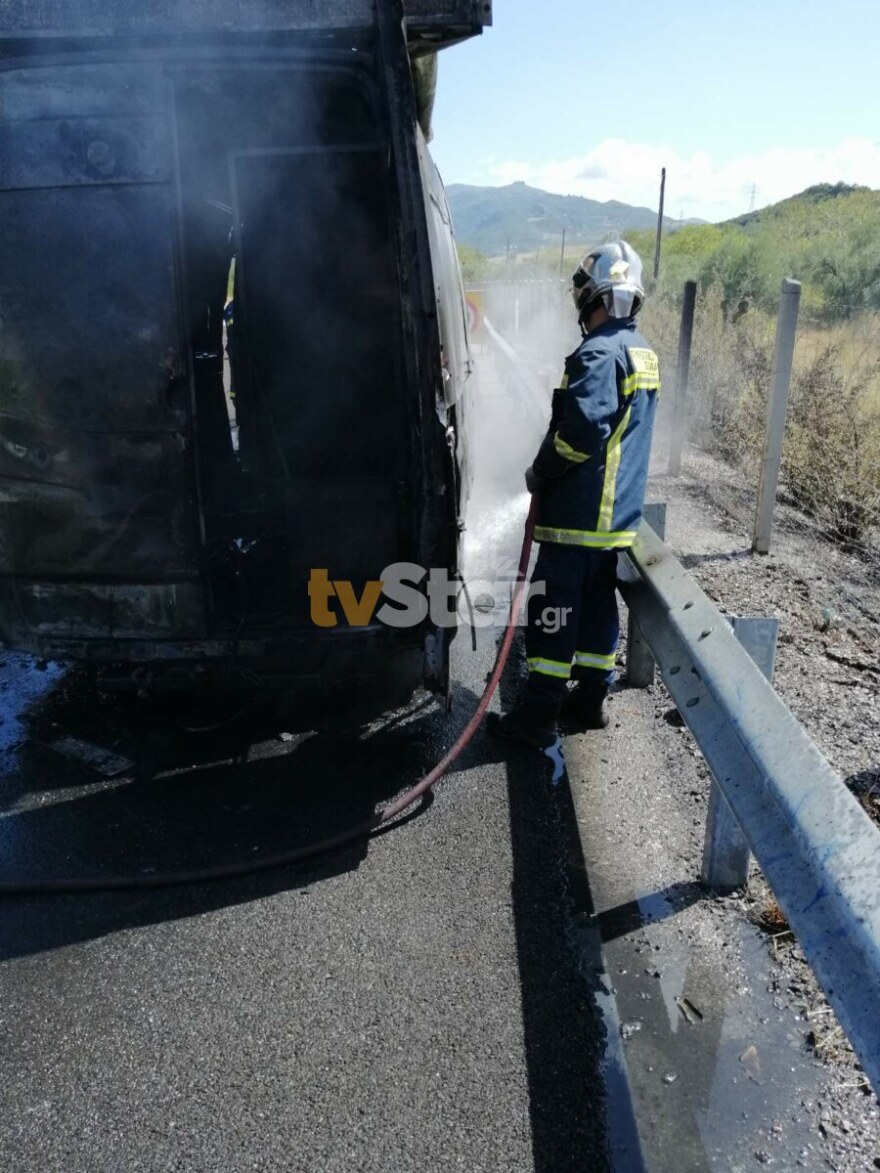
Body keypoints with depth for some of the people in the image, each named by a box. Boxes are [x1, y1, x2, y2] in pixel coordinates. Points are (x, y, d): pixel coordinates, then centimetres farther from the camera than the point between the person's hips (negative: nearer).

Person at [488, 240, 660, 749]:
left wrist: (541, 472, -10)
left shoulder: (599, 353, -17)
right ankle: (590, 699, 26)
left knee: (554, 608, -3)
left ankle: (539, 714, 3)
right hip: (618, 511, 9)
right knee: (598, 603, 15)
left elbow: (581, 431, -26)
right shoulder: (644, 353, 14)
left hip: (578, 511, -9)